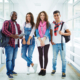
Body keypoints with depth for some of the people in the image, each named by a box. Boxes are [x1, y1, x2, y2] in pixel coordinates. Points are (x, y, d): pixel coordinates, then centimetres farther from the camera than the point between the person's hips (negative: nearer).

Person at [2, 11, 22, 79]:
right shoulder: (7, 22, -2)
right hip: (9, 43, -7)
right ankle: (9, 73, 1)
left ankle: (12, 70, 24)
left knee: (14, 58, 12)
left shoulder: (17, 25, 20)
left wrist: (21, 35, 0)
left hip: (16, 44, 7)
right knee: (9, 58, -6)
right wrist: (13, 36, -23)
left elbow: (19, 31, 25)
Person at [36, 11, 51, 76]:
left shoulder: (48, 24, 4)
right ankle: (41, 69, 15)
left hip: (46, 41, -2)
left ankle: (44, 69, 7)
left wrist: (43, 41, -18)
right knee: (40, 55, 5)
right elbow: (37, 33, 0)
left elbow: (47, 32, -7)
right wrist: (40, 41, -14)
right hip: (39, 41, 2)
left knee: (45, 55, -2)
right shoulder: (37, 24, 9)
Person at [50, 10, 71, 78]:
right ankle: (54, 69, 30)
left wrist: (62, 33, -18)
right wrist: (51, 41, 2)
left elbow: (69, 33, -2)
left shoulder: (64, 24, -2)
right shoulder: (52, 24, 6)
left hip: (62, 43, -2)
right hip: (55, 44, 2)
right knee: (54, 58, 11)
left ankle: (63, 72, 15)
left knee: (63, 58, 2)